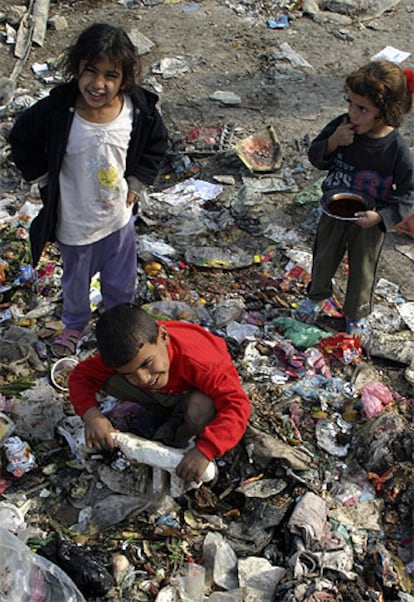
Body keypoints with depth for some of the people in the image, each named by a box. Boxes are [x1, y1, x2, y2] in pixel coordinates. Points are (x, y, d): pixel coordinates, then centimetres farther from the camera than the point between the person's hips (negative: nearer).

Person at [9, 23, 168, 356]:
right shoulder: (56, 111, -25)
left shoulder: (140, 110, -19)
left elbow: (157, 144, 2)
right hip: (74, 222, -1)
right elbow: (22, 141, -6)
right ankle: (75, 323, 55)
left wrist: (136, 184, -4)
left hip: (119, 215, 2)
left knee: (121, 281, 24)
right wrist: (46, 181, -8)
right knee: (75, 280, 25)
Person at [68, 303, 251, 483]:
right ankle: (158, 414, 5)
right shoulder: (124, 355, -30)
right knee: (110, 382, -21)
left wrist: (204, 451, -55)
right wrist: (91, 413, -39)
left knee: (198, 412, -39)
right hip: (162, 395, 4)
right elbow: (81, 375, -19)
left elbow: (237, 405, -45)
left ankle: (174, 437, -2)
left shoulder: (197, 359, -44)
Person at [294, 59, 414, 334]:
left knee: (362, 270, 19)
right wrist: (333, 142, -27)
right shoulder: (342, 125, -18)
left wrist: (381, 216, -31)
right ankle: (317, 295, 55)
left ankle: (356, 314, 45)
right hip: (333, 213, 3)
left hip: (368, 222, -3)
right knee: (324, 258, 25)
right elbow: (315, 156, -7)